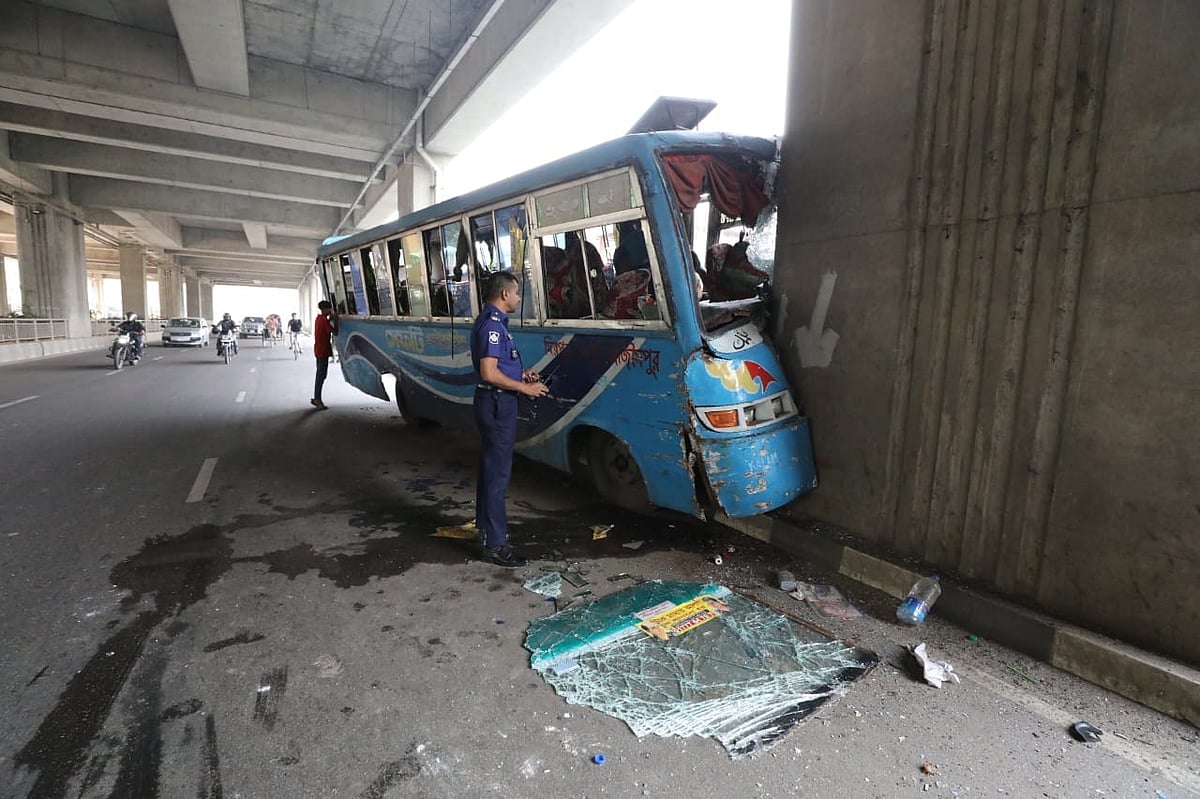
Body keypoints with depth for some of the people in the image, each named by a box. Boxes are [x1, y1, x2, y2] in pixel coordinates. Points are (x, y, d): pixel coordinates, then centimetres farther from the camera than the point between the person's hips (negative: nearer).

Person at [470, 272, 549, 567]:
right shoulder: (492, 324, -18)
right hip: (497, 404, -11)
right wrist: (524, 387, -16)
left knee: (490, 466, 20)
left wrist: (521, 374, 11)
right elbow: (489, 373, -24)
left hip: (495, 403, 11)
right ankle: (496, 543, 2)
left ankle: (486, 524, 34)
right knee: (498, 473, -6)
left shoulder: (492, 321, 14)